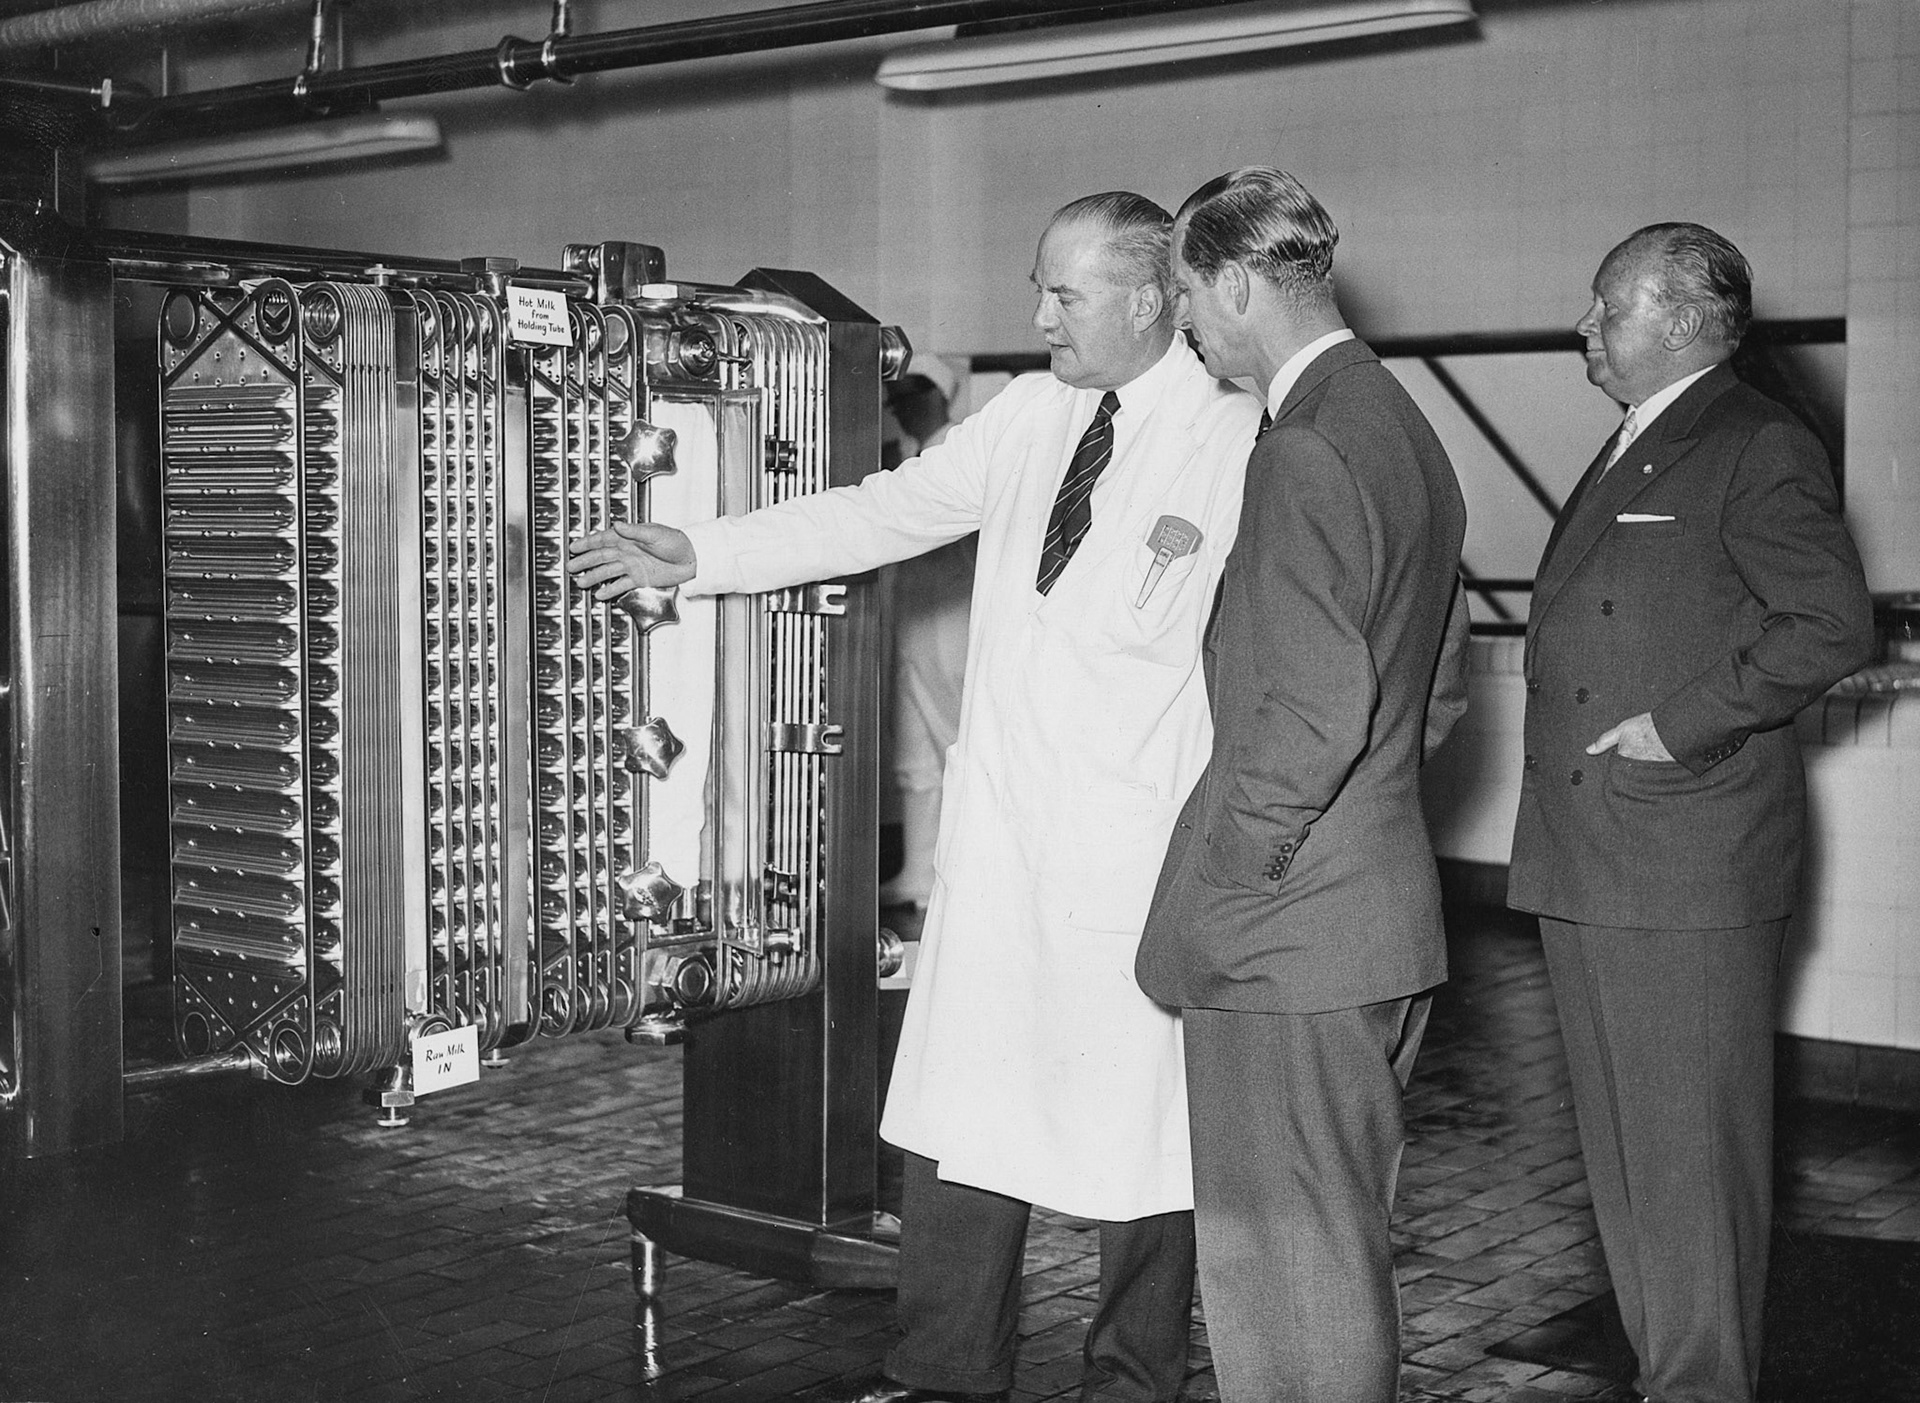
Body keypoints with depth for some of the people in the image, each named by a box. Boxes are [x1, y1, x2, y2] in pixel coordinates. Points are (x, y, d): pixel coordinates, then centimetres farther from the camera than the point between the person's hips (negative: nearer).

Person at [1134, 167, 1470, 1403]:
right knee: (1348, 1249, 19)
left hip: (1289, 939, -10)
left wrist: (1199, 906, -15)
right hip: (1384, 915, 10)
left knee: (1284, 1267, 0)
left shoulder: (1306, 453, -18)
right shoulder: (1405, 431, 13)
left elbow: (1313, 715, -23)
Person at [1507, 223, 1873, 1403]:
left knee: (1693, 1153, -3)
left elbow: (1834, 626, -16)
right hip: (1587, 866, 9)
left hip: (1691, 869, -9)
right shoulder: (1628, 457, 20)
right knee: (1622, 1153, 15)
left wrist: (1684, 722, -16)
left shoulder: (1758, 450, -8)